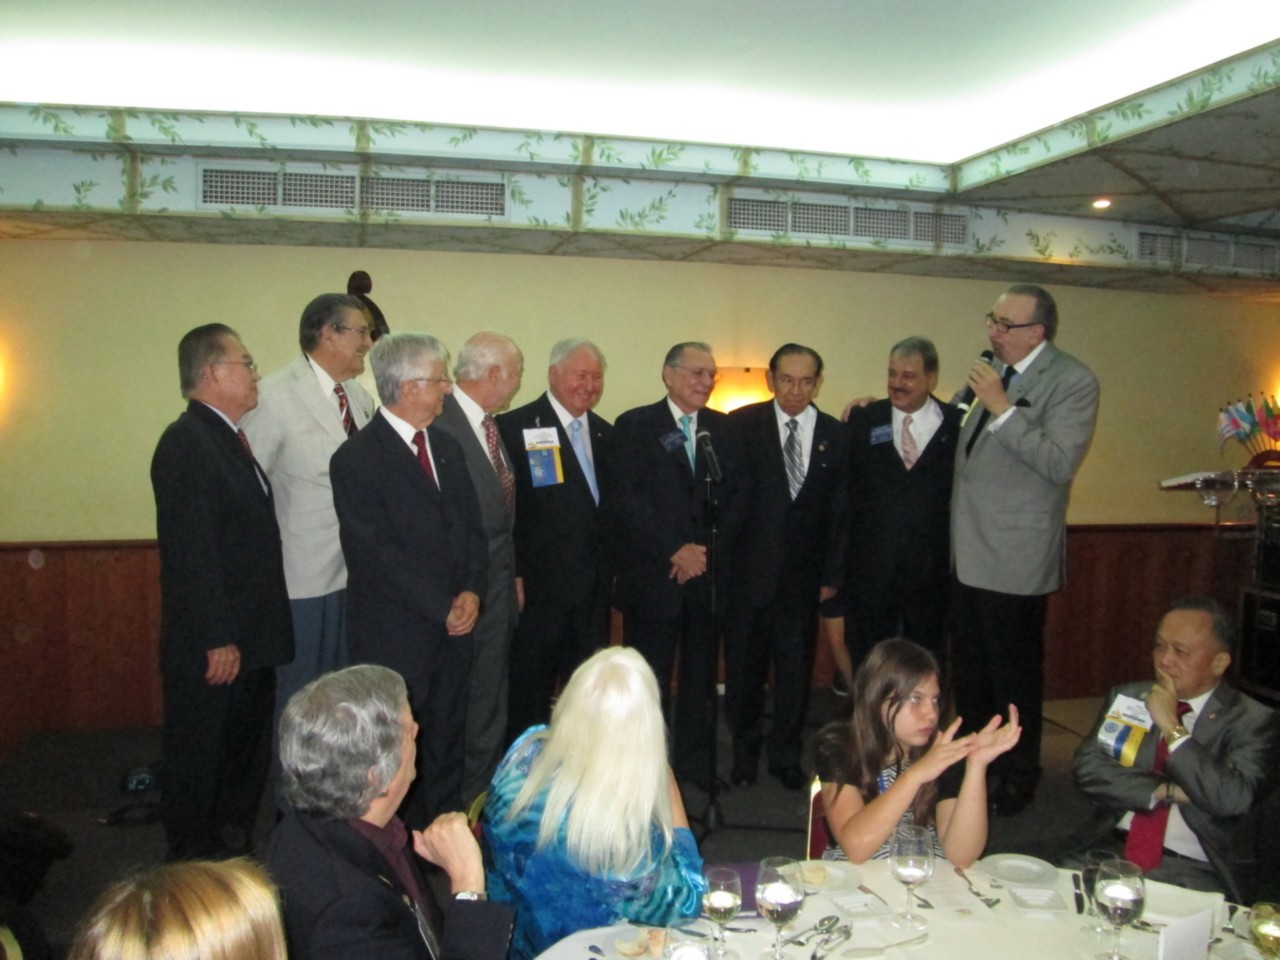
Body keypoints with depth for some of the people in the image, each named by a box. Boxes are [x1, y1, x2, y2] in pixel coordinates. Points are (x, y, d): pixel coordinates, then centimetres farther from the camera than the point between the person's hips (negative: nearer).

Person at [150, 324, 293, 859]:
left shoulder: (227, 439, 12)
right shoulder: (187, 442, -17)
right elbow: (191, 550, -22)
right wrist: (218, 639, -21)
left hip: (248, 641, 9)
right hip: (211, 649, -9)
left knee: (246, 757, 20)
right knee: (200, 761, 7)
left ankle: (234, 855, 36)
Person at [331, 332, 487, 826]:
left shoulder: (447, 447, 10)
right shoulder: (357, 457, -12)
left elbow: (471, 526, 11)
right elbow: (377, 554, -16)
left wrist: (471, 591, -5)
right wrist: (443, 608, -14)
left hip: (453, 626, 6)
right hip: (396, 636, -6)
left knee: (446, 745, 16)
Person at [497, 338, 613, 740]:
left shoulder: (605, 433, 11)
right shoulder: (515, 427, -8)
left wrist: (611, 571, 10)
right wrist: (513, 578, -14)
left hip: (594, 587, 6)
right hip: (539, 587, -6)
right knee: (529, 696, 6)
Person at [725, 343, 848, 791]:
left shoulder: (836, 435, 3)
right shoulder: (742, 424, -4)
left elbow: (840, 511, 5)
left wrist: (832, 573, 3)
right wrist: (722, 555, -10)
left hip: (803, 574, 2)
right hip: (749, 569, -1)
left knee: (795, 669, 10)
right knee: (744, 668, 11)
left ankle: (786, 755, 28)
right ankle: (745, 751, 30)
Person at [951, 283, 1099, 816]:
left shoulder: (1072, 380, -12)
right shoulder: (991, 368, 10)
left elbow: (1060, 463, -23)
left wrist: (1002, 407, -24)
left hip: (1014, 556, -7)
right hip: (970, 551, 7)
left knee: (1014, 676, 6)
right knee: (969, 672, 17)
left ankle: (1016, 781, 25)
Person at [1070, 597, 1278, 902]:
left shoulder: (1252, 721, -1)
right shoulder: (1127, 698, 10)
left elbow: (1231, 798, -17)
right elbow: (1087, 768, -1)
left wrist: (1172, 727, -15)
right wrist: (1166, 791, -11)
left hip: (1193, 869, -3)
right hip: (1112, 849, 3)